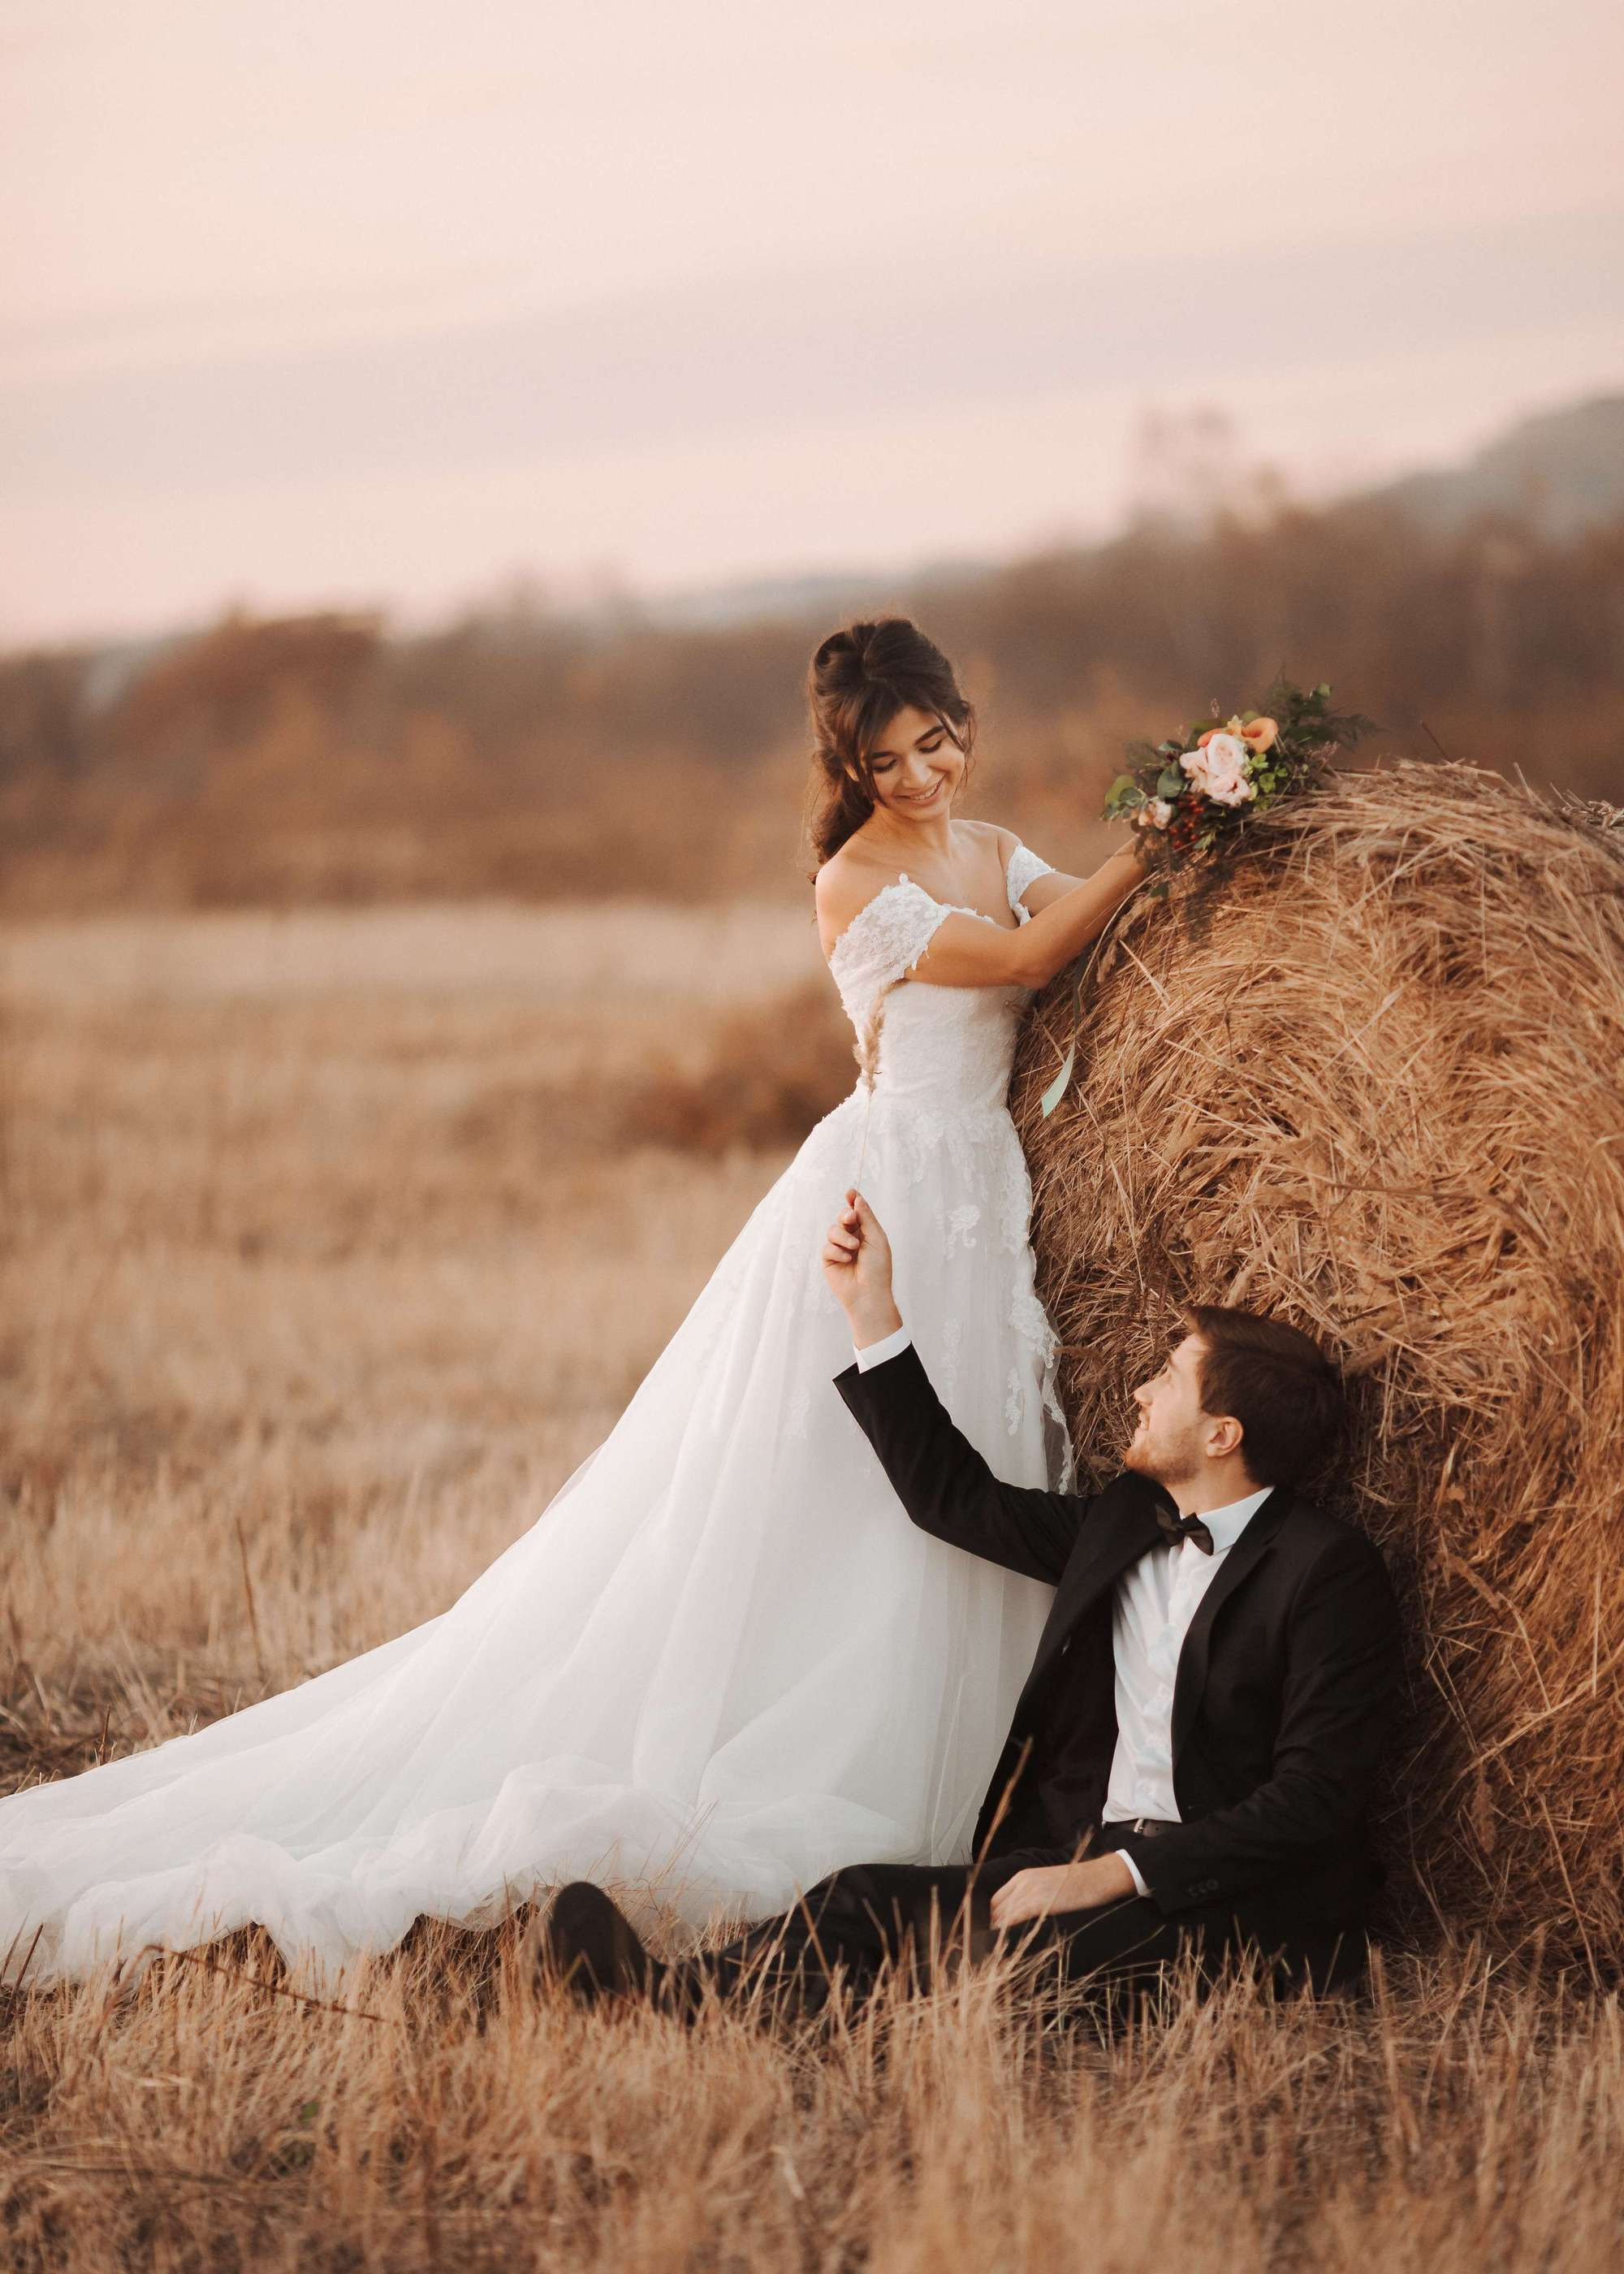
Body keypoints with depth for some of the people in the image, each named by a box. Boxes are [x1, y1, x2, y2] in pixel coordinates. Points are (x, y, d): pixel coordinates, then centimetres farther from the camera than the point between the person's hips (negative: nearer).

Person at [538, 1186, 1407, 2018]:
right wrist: (871, 1311, 19)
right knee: (871, 1897, -19)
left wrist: (1111, 1874, -21)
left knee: (1015, 1940, -34)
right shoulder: (1125, 1523, 17)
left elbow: (1313, 1798, -14)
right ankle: (671, 1992, -42)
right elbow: (952, 1495, 24)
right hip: (1081, 1861, 8)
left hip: (1237, 1906, -8)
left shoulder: (1329, 1572, -8)